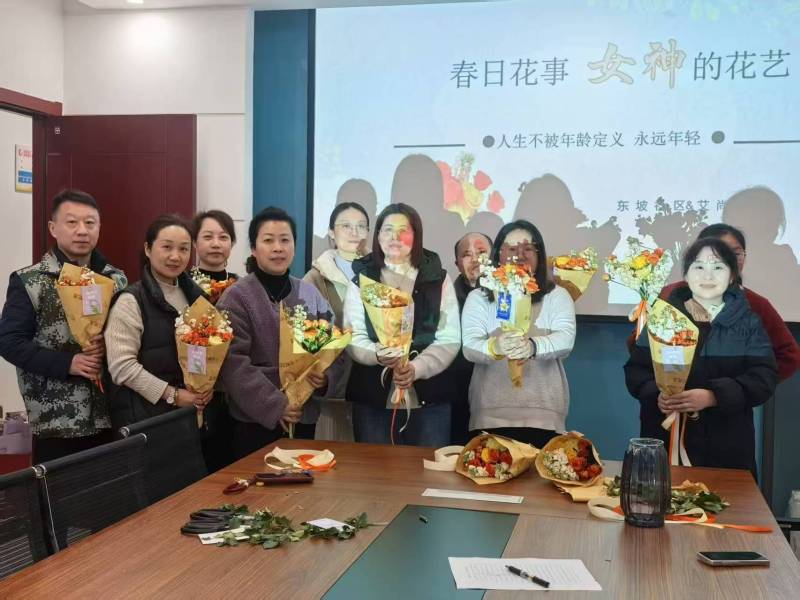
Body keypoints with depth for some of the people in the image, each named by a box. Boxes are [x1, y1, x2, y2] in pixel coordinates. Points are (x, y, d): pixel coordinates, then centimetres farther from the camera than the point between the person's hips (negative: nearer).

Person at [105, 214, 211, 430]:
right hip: (144, 415, -6)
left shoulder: (195, 294, 9)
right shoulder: (131, 301, -10)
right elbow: (121, 366, -16)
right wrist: (173, 395, -16)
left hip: (192, 411, 6)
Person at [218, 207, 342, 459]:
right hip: (255, 421, -4)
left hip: (304, 417, 4)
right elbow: (234, 362, -14)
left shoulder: (310, 294, 7)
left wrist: (327, 375, -10)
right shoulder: (236, 297, -7)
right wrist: (274, 405, -19)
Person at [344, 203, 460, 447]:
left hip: (429, 397, 0)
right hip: (372, 397, 0)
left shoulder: (438, 280, 6)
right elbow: (353, 337, 1)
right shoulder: (361, 281, 8)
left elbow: (449, 339, -1)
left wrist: (416, 368, -18)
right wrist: (377, 354, -22)